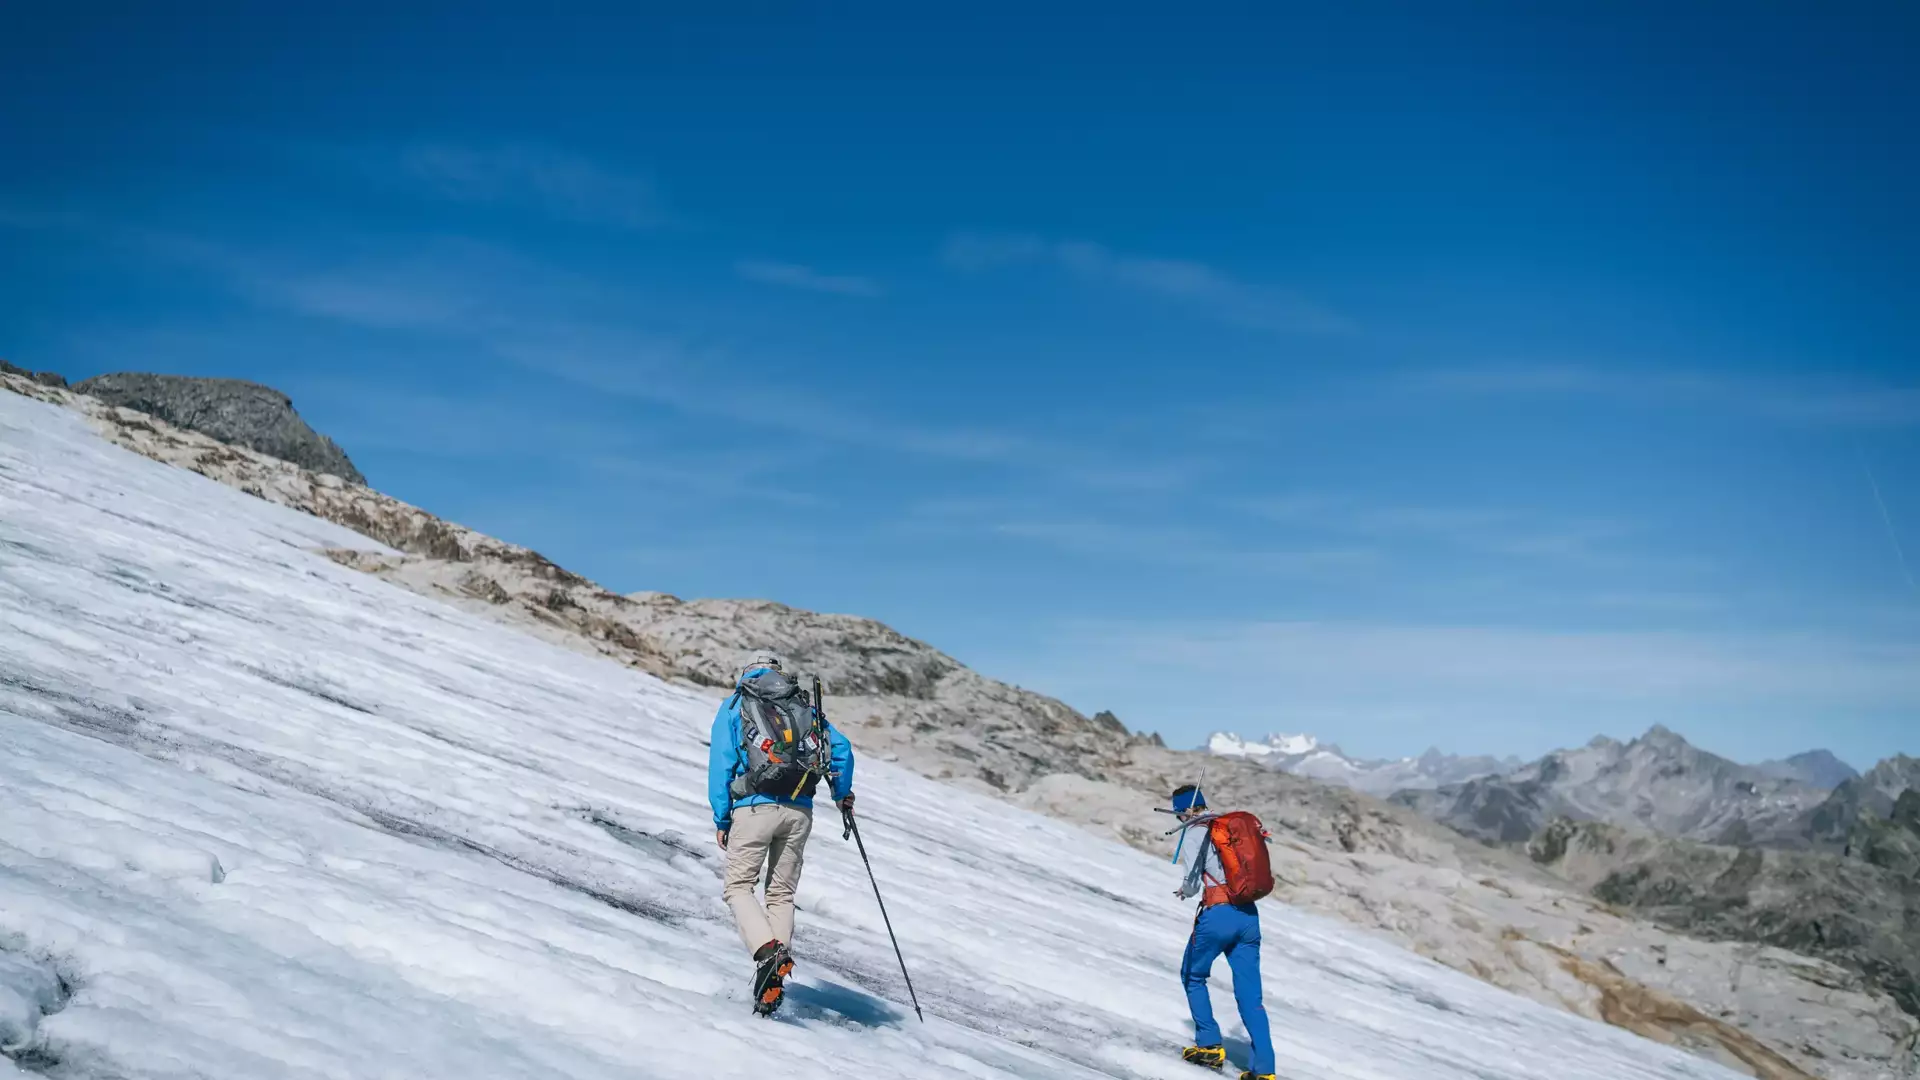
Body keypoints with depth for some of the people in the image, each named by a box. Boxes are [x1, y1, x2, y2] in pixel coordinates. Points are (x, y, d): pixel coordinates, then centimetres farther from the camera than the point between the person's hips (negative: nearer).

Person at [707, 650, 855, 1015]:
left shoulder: (735, 705, 9)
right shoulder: (806, 706, 16)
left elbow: (721, 764, 2)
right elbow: (841, 748, 9)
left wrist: (721, 818, 4)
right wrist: (842, 795, 23)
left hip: (755, 807, -3)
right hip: (800, 812, 3)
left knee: (738, 886, 4)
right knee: (782, 894, 12)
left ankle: (768, 951, -20)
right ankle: (775, 979, 3)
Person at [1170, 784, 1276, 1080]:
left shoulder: (1193, 833, -4)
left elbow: (1194, 881, -10)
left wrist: (1184, 891, 10)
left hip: (1218, 915, -6)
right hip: (1249, 914, 6)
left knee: (1193, 976, 19)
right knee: (1250, 994, 7)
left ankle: (1210, 1046, 15)